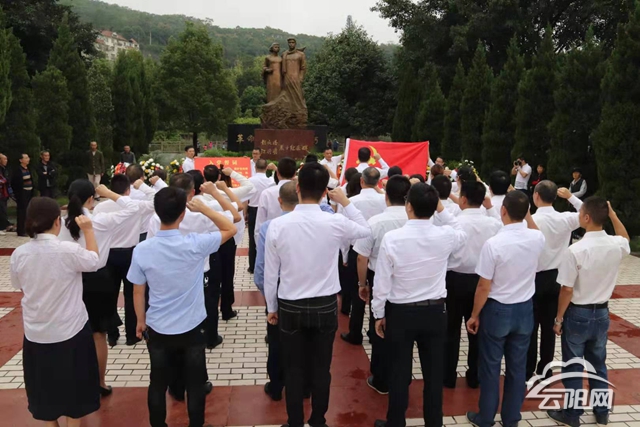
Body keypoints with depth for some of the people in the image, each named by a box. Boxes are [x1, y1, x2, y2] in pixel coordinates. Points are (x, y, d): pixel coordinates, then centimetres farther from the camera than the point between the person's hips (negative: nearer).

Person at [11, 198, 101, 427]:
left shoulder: (19, 254, -9)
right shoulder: (68, 250, -22)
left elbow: (21, 289, 6)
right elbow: (94, 261, -2)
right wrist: (88, 230, 6)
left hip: (36, 333, 4)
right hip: (71, 330, -4)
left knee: (44, 385, 20)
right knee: (73, 383, 16)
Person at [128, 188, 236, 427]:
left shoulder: (142, 250, -14)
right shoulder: (195, 244, -21)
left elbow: (138, 292, -4)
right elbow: (230, 229, -6)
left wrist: (140, 321, 12)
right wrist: (203, 208, -8)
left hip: (157, 329, 2)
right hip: (192, 328, -2)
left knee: (158, 384, 19)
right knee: (195, 384, 14)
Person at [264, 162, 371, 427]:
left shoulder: (277, 225, -13)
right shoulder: (336, 223, -14)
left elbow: (270, 273, -5)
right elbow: (366, 230, 8)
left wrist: (271, 308, 9)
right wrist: (345, 202, 10)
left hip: (290, 306, 0)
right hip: (325, 306, 0)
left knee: (294, 369, 14)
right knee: (321, 368, 16)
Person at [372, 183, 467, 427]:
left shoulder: (392, 238, -18)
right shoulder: (445, 236, -10)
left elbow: (382, 283, -12)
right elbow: (462, 234, 17)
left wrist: (379, 314, 2)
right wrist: (442, 210, 11)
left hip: (400, 313, -2)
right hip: (435, 311, 3)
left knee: (400, 372, 11)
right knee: (434, 372, 15)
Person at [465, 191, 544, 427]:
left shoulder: (494, 244, -23)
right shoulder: (537, 239, -9)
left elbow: (484, 287, -16)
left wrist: (474, 315, -4)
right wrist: (526, 213, 18)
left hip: (497, 311, -4)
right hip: (524, 310, 5)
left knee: (490, 367, 11)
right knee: (518, 367, 16)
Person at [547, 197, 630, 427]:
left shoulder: (575, 251, -25)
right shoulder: (616, 245, -9)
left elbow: (567, 290, -18)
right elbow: (625, 238, 20)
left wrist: (559, 318, -6)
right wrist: (612, 214, 15)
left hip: (577, 315, -5)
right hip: (602, 314, 5)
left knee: (573, 367, 10)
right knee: (598, 364, 21)